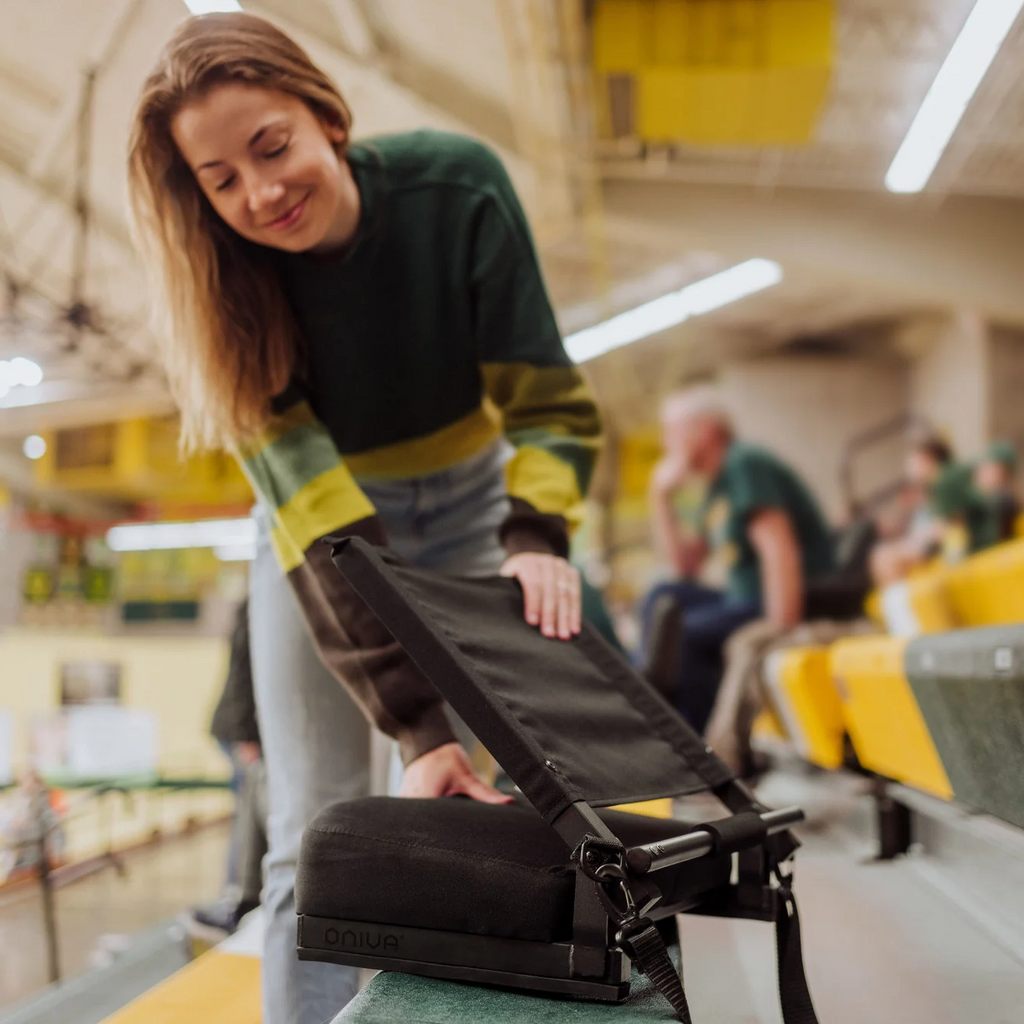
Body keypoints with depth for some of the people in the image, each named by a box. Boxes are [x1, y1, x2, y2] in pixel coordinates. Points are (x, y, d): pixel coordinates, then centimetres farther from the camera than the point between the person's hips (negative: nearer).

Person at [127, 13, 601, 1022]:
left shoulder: (456, 184, -22)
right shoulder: (227, 289, -22)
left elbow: (544, 395, -18)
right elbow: (314, 516, -29)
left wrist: (536, 538, -36)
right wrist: (418, 724, -36)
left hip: (469, 506, 1)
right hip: (319, 536, 0)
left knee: (523, 792, -1)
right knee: (315, 841, -5)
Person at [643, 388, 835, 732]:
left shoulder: (745, 465, -12)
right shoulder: (718, 486, 16)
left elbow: (780, 552, -22)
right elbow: (685, 564, 20)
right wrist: (661, 496, 13)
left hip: (795, 608, -10)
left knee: (681, 634, -23)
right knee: (665, 598, 12)